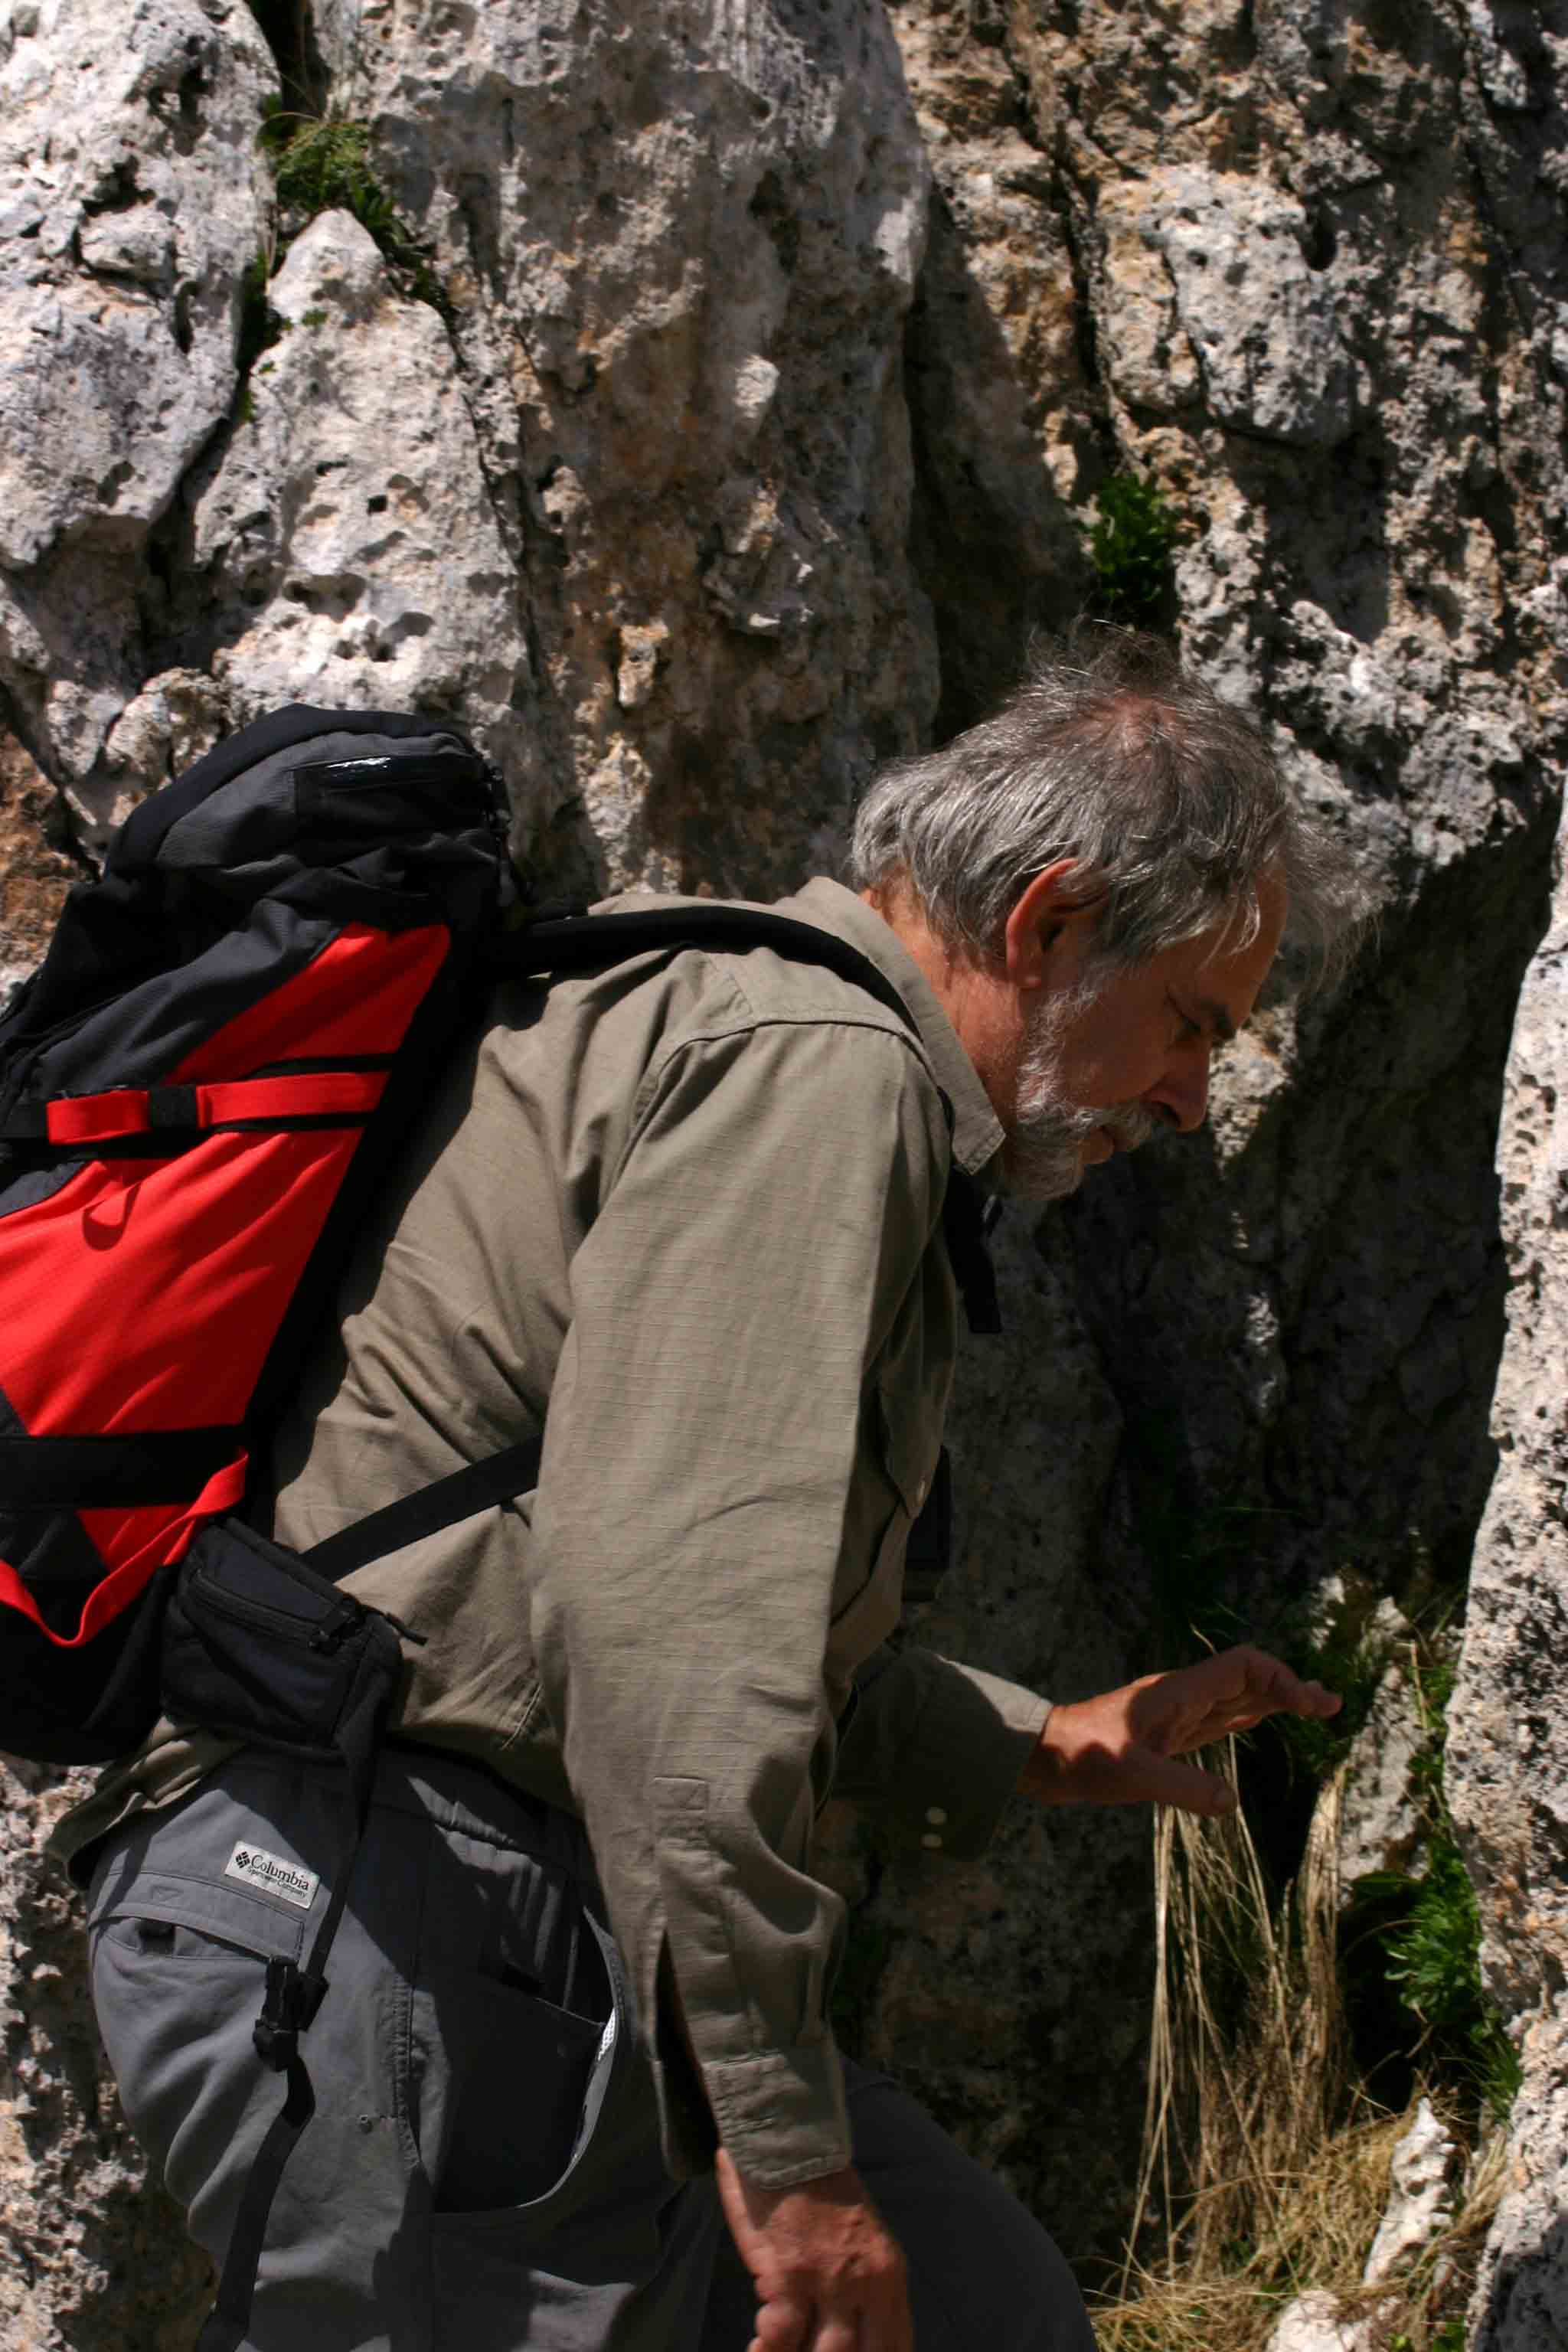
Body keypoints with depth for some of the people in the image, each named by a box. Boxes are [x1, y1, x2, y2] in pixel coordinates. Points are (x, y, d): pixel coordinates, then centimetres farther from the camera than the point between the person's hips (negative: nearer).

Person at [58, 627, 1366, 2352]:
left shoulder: (755, 1032, 22)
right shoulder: (816, 1065, -12)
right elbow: (663, 1600, -24)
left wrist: (1034, 1748, 32)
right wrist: (782, 2134, -22)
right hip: (391, 1919, -11)